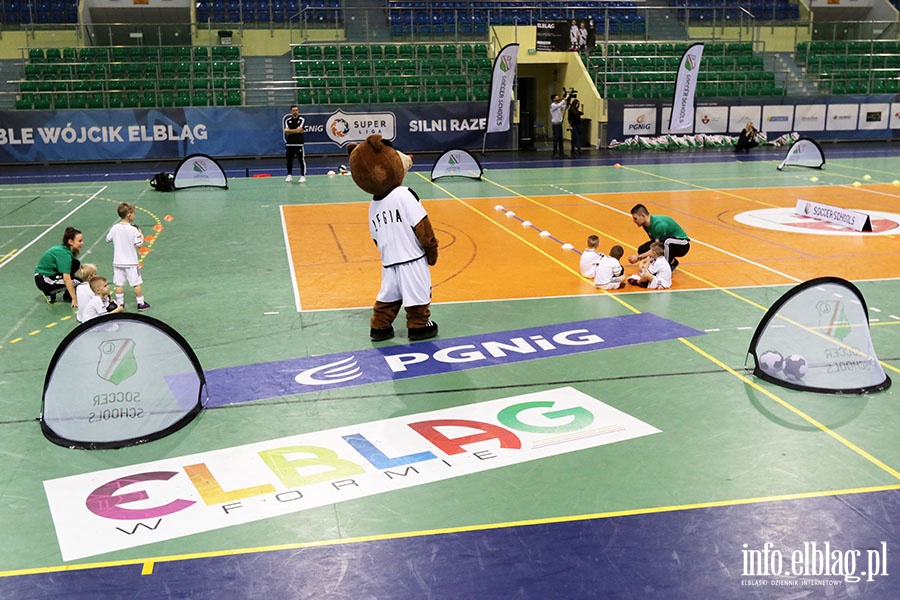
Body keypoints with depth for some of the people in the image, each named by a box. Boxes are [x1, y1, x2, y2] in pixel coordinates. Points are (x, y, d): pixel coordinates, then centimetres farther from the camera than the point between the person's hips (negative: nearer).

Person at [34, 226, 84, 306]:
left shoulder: (63, 249, 3)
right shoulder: (65, 254, -25)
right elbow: (66, 278, -30)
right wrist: (74, 299, -30)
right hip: (43, 280, -10)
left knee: (76, 264, 2)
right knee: (77, 282, -20)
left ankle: (67, 296, 4)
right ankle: (50, 293, -4)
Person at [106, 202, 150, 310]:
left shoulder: (114, 228, -5)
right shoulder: (133, 230, -16)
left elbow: (108, 239, 9)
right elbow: (139, 245, -14)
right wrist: (141, 236, 3)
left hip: (118, 262, 4)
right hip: (131, 262, -3)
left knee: (119, 284, 10)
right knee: (137, 283, 6)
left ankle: (120, 303, 17)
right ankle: (141, 303, 12)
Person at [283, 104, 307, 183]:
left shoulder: (302, 120, 0)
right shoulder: (287, 120, 8)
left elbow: (299, 130, -13)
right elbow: (286, 131, -5)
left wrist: (290, 131, -5)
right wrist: (295, 131, -12)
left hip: (299, 144, -3)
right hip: (289, 144, 3)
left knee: (302, 160, -5)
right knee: (288, 160, 8)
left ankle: (303, 176, 0)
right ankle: (289, 175, 20)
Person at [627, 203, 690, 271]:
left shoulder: (659, 224, -30)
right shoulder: (646, 224, -3)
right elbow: (653, 241, 6)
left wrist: (639, 257, -27)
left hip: (683, 245, -8)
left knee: (663, 240, -40)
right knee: (642, 250, -11)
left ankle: (672, 263, -12)